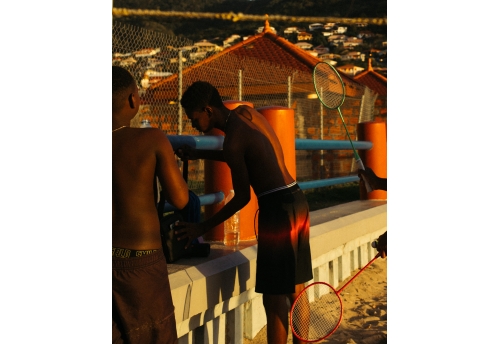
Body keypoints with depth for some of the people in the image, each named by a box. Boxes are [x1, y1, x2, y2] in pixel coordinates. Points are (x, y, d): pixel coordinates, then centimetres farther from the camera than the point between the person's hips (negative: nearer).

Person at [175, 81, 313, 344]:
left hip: (278, 208, -9)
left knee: (274, 299, -3)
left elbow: (242, 198, -9)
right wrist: (199, 155, 26)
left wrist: (203, 227, -2)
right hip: (296, 200, 9)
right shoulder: (246, 112, 9)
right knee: (295, 290, 17)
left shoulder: (233, 140, -14)